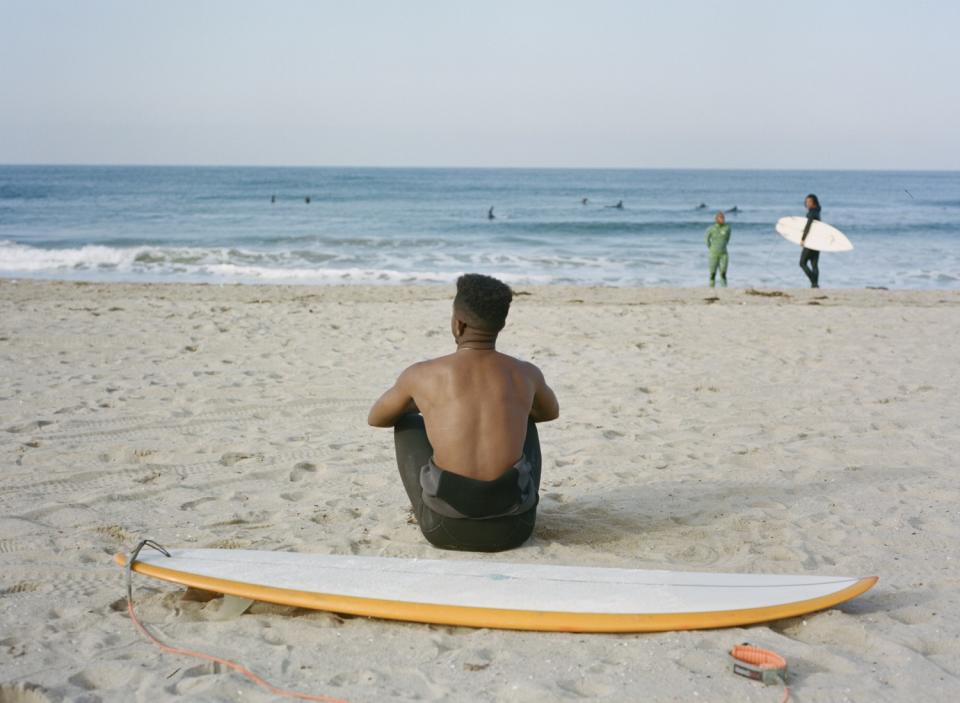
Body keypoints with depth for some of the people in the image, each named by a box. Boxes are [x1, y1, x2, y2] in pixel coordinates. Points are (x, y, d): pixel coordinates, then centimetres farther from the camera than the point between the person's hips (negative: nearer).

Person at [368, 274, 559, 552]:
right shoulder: (526, 373, 4)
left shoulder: (421, 374, -2)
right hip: (513, 526, 2)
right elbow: (551, 412, 31)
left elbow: (375, 418, 21)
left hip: (446, 528, -1)